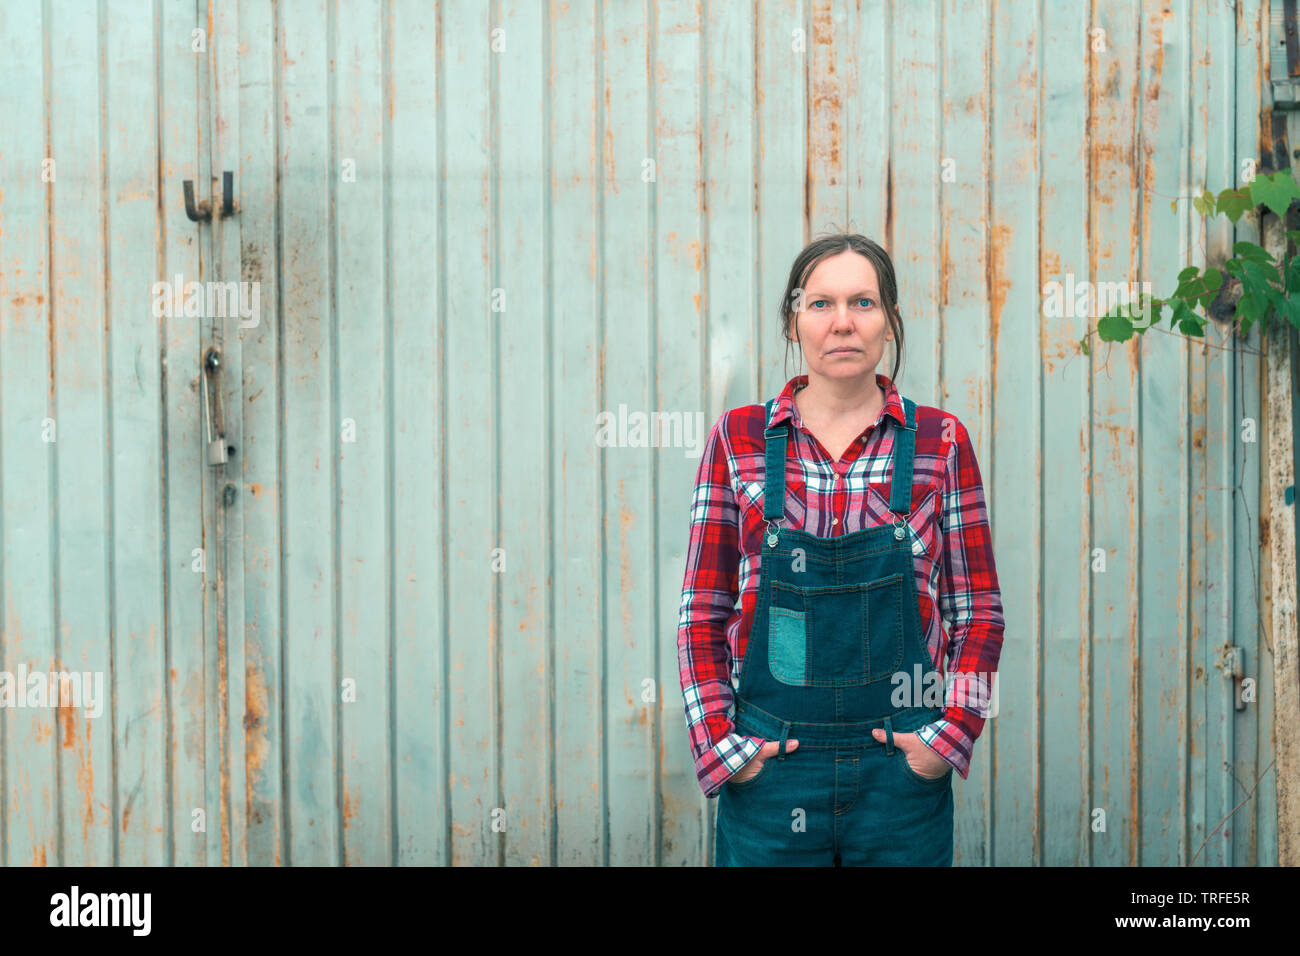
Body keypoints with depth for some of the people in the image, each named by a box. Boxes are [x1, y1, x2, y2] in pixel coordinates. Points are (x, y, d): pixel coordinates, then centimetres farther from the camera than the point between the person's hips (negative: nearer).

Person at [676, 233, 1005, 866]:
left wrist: (952, 734, -5)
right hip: (766, 772, 0)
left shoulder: (940, 441, 2)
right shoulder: (738, 439, 2)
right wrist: (718, 743, -4)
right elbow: (703, 613, 4)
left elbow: (977, 613, 6)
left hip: (903, 769, 0)